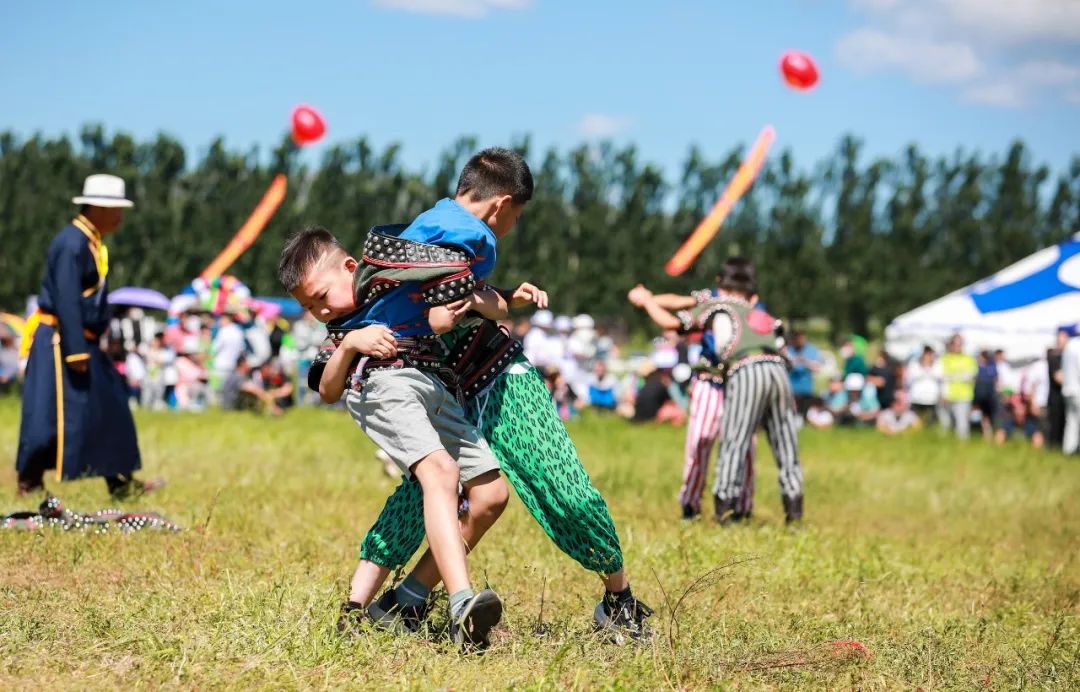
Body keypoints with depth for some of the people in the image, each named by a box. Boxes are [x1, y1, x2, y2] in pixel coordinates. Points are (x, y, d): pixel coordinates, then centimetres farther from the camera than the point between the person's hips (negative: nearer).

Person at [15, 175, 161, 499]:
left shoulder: (92, 242, 14)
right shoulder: (71, 243, -17)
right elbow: (66, 300, -22)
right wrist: (75, 351, -25)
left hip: (83, 341, 10)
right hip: (60, 340, -10)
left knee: (108, 408, 11)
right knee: (49, 414, -6)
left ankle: (121, 483, 16)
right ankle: (29, 482, 2)